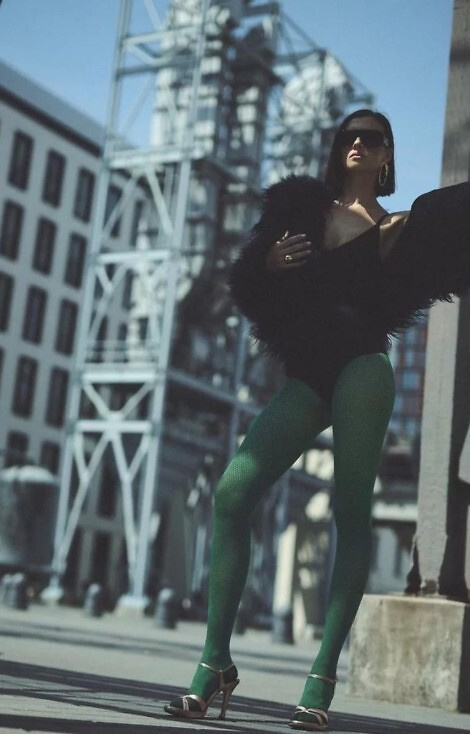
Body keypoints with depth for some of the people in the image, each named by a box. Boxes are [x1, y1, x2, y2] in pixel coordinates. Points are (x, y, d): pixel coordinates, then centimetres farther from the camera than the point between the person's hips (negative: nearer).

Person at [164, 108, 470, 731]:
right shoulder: (305, 206, 17)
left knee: (351, 511, -12)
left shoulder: (397, 227, 13)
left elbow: (398, 304, 2)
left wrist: (392, 250, -8)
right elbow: (245, 279, 15)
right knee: (231, 497, -10)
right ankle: (215, 664, -5)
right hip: (307, 379, 3)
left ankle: (323, 679, -11)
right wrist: (270, 263, -4)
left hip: (361, 369, -2)